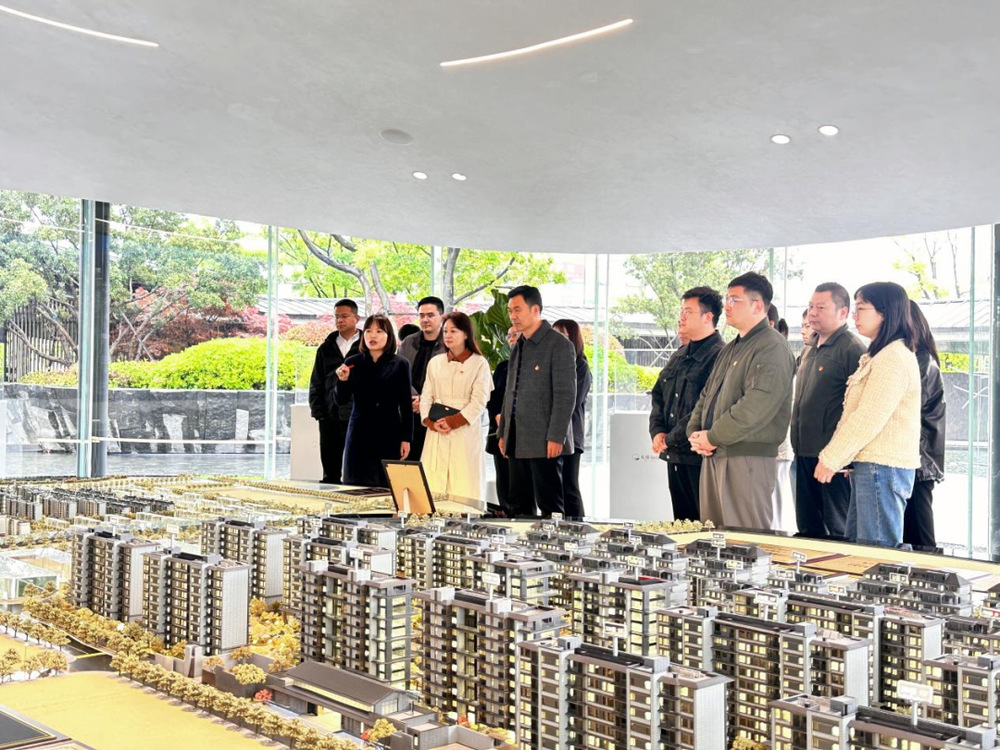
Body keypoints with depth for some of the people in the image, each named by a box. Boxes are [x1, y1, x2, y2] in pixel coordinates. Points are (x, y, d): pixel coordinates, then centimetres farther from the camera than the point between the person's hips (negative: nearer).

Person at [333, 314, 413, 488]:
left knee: (389, 486, -1)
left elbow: (406, 405, 2)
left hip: (389, 434, -1)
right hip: (360, 434, 1)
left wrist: (406, 438, -2)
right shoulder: (352, 363, 5)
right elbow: (341, 400, 5)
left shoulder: (400, 364, 1)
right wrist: (342, 380, -14)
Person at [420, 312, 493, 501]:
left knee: (464, 488, -6)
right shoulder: (435, 362, 14)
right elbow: (426, 397, 11)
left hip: (465, 432, -4)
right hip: (436, 432, 4)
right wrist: (431, 422, -7)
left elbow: (479, 402, -6)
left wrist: (453, 422, -14)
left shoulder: (479, 363, 1)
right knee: (433, 485, 0)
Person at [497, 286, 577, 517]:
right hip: (518, 442, 8)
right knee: (520, 506, 11)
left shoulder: (559, 345, -8)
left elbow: (566, 396, -13)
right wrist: (503, 433, 16)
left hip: (545, 443, -8)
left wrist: (556, 437, -18)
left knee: (549, 506, -3)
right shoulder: (519, 346, 16)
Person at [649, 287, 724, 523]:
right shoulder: (679, 357, 17)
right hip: (675, 458, 9)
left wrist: (670, 439, -13)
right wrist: (657, 431, 4)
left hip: (701, 458, -9)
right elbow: (658, 396, 22)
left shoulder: (719, 357, -12)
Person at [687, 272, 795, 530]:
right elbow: (707, 395, 23)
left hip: (748, 457, -9)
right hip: (714, 455, 9)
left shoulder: (772, 347, -11)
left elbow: (756, 407, -22)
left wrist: (713, 437, -15)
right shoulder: (731, 349, 21)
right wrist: (695, 432, 5)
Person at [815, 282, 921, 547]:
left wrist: (831, 458, -12)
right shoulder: (878, 356, 20)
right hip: (869, 466, 11)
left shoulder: (894, 358, -14)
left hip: (881, 466, -11)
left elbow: (869, 419, -19)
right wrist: (833, 456, 14)